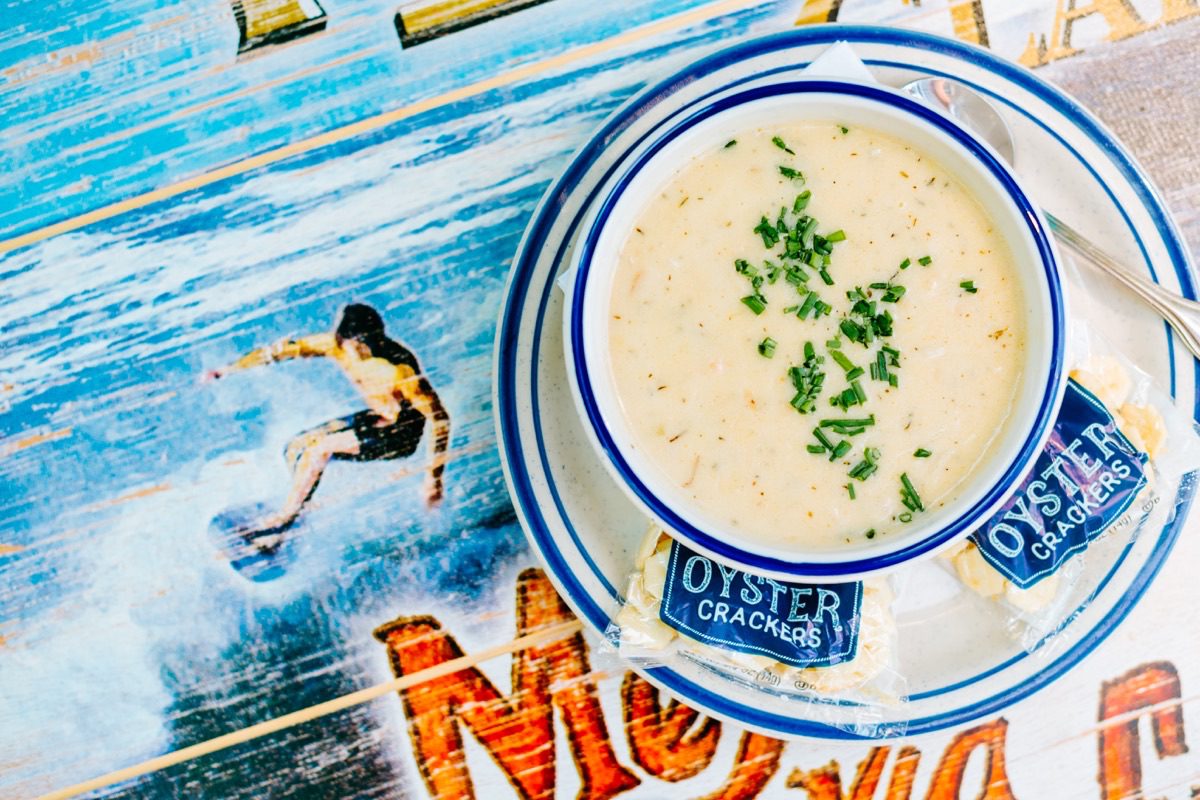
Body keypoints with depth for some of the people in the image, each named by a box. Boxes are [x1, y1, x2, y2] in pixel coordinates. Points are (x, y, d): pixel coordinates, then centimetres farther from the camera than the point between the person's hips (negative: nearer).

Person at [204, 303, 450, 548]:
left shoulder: (398, 368, -34)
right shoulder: (339, 343, -16)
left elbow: (439, 418, -30)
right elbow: (286, 349, -9)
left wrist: (434, 478, -33)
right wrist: (227, 370, -9)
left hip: (402, 433, -7)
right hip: (377, 417, 8)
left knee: (320, 448, -19)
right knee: (296, 448, 1)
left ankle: (283, 520, -1)